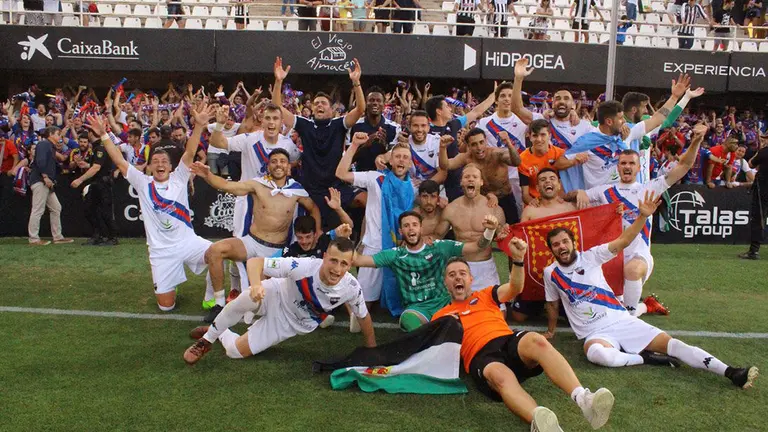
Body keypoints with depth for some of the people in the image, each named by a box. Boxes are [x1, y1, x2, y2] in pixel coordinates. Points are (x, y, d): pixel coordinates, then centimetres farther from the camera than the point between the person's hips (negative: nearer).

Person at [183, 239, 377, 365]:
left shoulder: (352, 288, -27)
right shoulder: (302, 267, -35)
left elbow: (364, 317, -6)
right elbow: (255, 262, -33)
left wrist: (372, 350, 4)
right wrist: (256, 284, -54)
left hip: (293, 324, 2)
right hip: (275, 297, -2)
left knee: (235, 351, -8)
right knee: (243, 302, -37)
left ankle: (221, 334, 29)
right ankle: (208, 338, -6)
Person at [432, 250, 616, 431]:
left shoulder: (486, 295, 28)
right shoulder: (440, 316, 23)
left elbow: (515, 289, 10)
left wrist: (518, 259, -6)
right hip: (481, 356, -2)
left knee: (536, 340, -34)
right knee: (501, 375, -40)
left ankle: (583, 399, -51)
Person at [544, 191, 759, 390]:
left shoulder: (590, 256, 1)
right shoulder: (550, 273, 3)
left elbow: (622, 241, -7)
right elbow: (553, 304, 17)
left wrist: (643, 216, -19)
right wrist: (550, 332, 25)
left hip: (622, 320, 2)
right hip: (595, 333, -1)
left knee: (669, 343, -16)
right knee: (596, 353, -38)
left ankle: (730, 372, -20)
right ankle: (646, 358, -20)